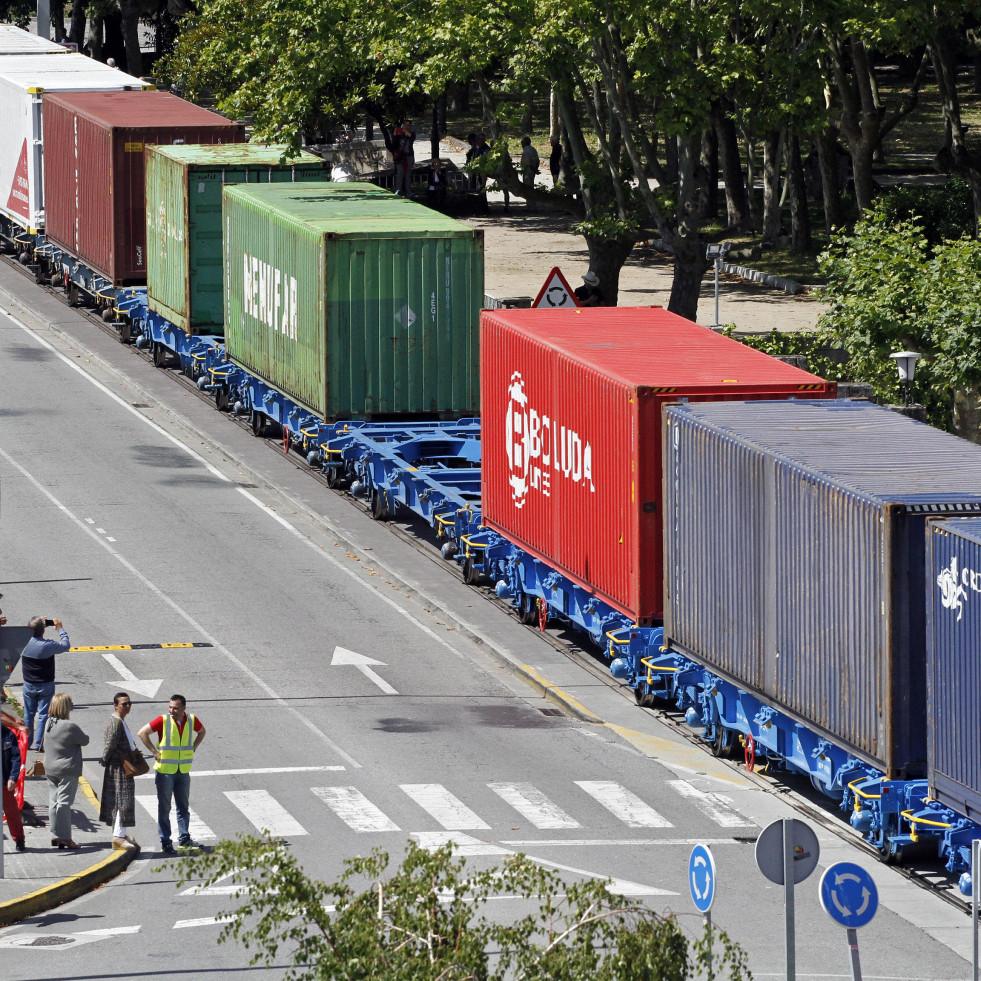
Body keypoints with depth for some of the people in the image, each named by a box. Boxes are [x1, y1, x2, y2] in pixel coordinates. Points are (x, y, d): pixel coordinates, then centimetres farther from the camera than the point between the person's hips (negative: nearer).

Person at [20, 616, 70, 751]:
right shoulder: (48, 645, -22)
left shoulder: (25, 642, -13)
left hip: (29, 685, 3)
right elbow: (66, 645, -6)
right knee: (43, 714, 5)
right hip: (45, 686, -3)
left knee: (28, 713, 16)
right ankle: (38, 744, 5)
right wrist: (60, 629, 8)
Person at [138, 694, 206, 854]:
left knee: (183, 806, 11)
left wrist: (193, 748, 10)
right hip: (165, 770, -4)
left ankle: (184, 839, 21)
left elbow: (201, 731, 22)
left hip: (183, 771, 4)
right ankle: (165, 842, 5)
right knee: (164, 808, 0)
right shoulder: (163, 720, -11)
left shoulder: (192, 720, 1)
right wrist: (155, 752, -12)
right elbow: (142, 733, -10)